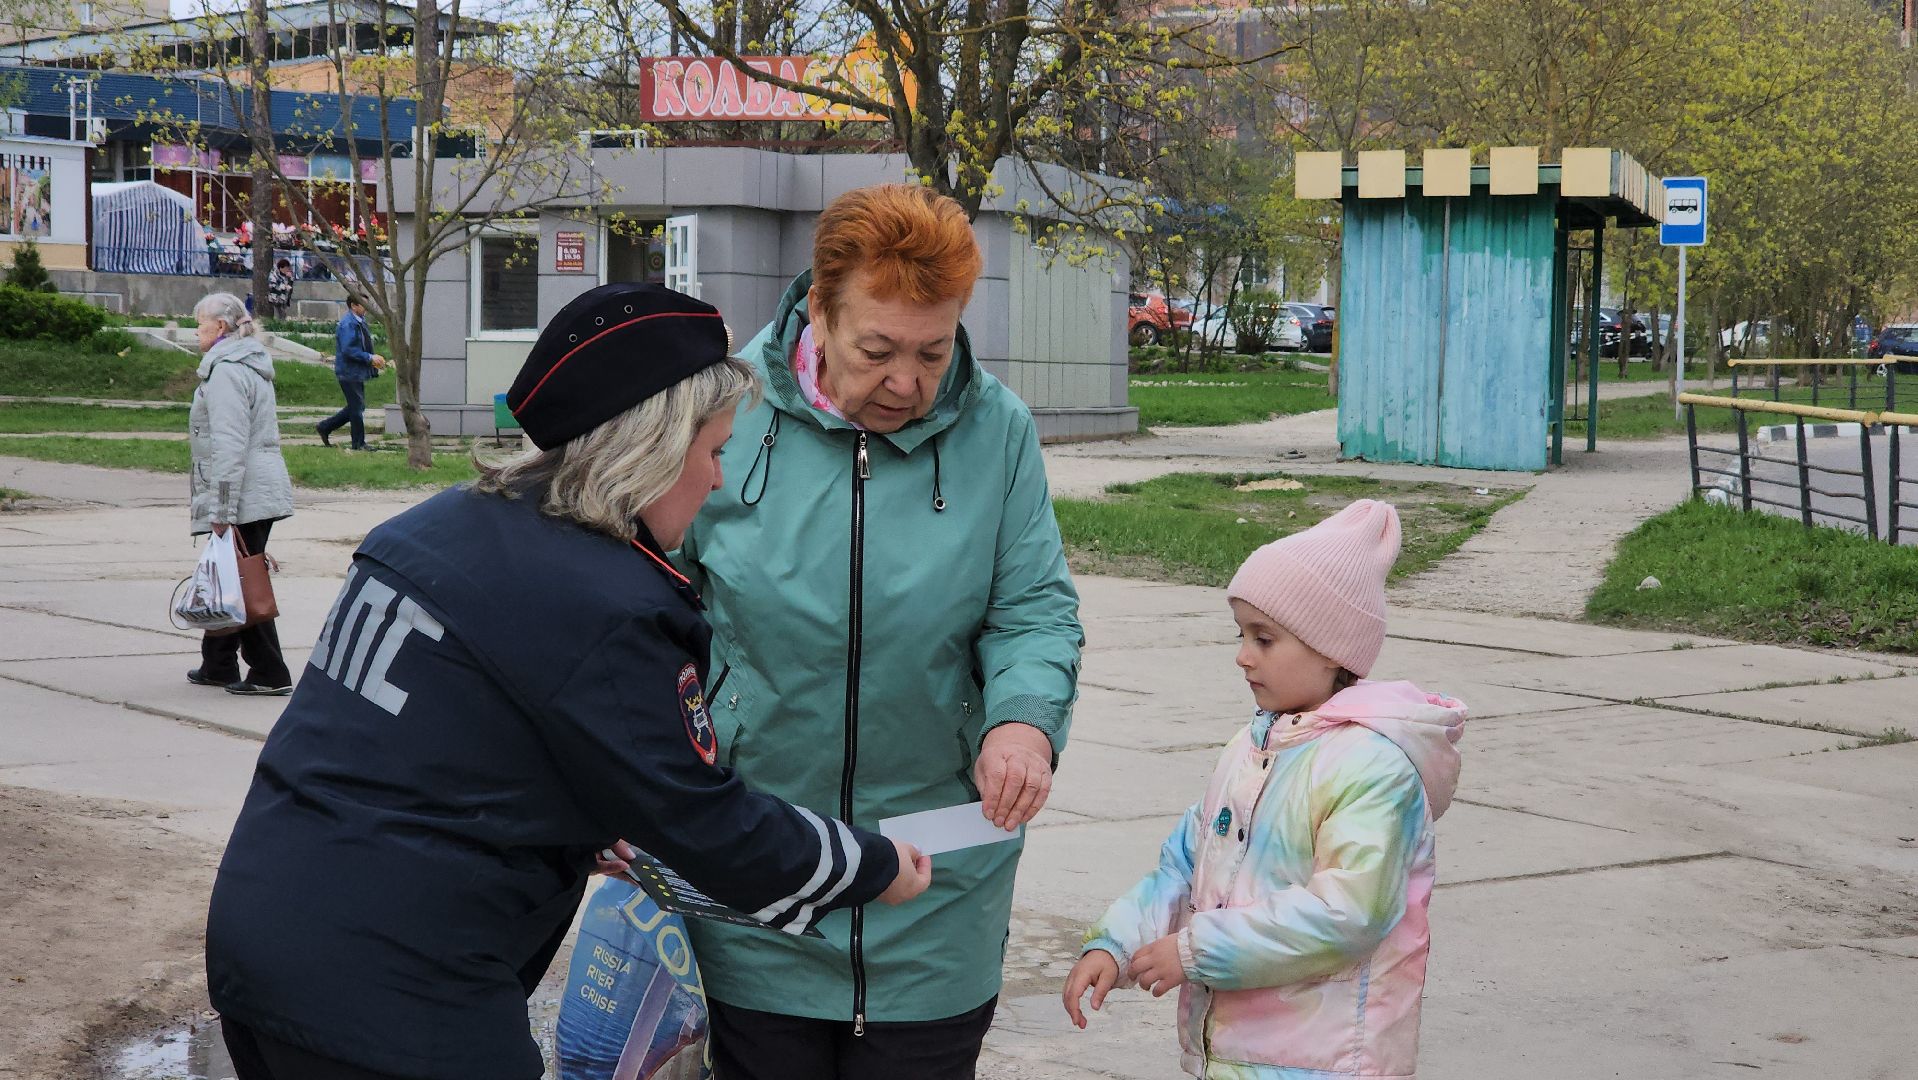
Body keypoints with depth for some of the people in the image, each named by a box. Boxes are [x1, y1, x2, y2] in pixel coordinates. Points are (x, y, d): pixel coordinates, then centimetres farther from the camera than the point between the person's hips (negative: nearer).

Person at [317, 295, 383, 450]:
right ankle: (359, 444, 7)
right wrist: (370, 358, -22)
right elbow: (348, 350, -25)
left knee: (357, 408, 16)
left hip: (357, 373, 10)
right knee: (357, 408, -2)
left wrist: (374, 359, 9)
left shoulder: (359, 322, 14)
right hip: (349, 372, -10)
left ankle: (324, 427, 25)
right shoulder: (347, 324, -18)